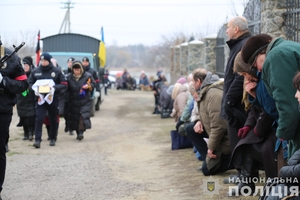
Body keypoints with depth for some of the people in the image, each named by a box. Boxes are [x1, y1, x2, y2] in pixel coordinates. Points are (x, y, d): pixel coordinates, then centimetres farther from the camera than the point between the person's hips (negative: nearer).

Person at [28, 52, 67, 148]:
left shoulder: (57, 71, -2)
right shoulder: (35, 71, 3)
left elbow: (64, 84, -1)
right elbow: (30, 83, 12)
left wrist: (55, 88, -18)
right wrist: (35, 89, -10)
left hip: (53, 98, 0)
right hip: (40, 98, 0)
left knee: (53, 119, 10)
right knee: (39, 119, -12)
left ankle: (53, 138, 25)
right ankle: (37, 140, -14)